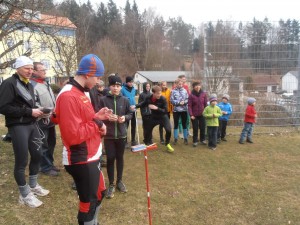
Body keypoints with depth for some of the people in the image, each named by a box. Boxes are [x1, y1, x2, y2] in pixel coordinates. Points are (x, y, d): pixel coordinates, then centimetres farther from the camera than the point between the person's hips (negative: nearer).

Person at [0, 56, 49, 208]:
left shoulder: (28, 84, 15)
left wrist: (37, 111, 4)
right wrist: (29, 112, -21)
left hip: (31, 124, 8)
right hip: (18, 126, -8)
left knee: (37, 154, 15)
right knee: (21, 161, 0)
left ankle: (33, 185, 34)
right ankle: (24, 195, 16)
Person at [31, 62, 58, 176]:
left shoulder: (45, 83, 15)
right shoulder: (32, 85, -16)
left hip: (51, 120, 9)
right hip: (42, 121, -9)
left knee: (51, 143, 19)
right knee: (43, 145, 3)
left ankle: (50, 163, 35)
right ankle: (46, 167, 17)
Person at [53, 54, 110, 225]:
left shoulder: (81, 93, 10)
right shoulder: (69, 96, -22)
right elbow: (73, 135, -28)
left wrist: (97, 117, 2)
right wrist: (97, 124, -16)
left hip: (92, 157, 10)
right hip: (81, 161, -10)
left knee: (99, 193, 26)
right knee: (88, 202, 9)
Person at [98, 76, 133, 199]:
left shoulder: (125, 100, 1)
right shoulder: (103, 100, -6)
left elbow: (130, 114, 9)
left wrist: (125, 117, -11)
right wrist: (107, 117, -19)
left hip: (121, 134, 2)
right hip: (108, 135, -2)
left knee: (120, 158, 14)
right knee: (110, 159, 3)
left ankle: (119, 181, 32)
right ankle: (111, 185, 19)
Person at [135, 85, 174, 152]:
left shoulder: (163, 99, -26)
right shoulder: (148, 98, -16)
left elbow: (165, 111, -25)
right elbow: (143, 104, 4)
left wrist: (157, 108, -37)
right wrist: (135, 106, -12)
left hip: (163, 117, -3)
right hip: (154, 117, 3)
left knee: (168, 130, -20)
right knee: (147, 130, 9)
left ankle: (167, 144, 6)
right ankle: (148, 144, 35)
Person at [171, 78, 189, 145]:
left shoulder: (184, 90, 1)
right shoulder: (173, 91, -5)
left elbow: (187, 99, 2)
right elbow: (172, 101, -8)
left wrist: (184, 102, -16)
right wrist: (179, 103, -16)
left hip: (184, 110, 2)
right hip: (176, 110, -2)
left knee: (184, 124, 10)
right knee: (176, 124, 8)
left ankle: (185, 138, 21)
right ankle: (175, 139, 19)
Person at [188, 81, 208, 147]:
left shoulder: (204, 94, -1)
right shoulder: (191, 95, -7)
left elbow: (206, 104, 3)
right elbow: (189, 106, -8)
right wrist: (191, 115, -14)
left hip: (202, 114, 2)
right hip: (194, 115, -2)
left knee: (202, 128, 10)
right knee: (195, 128, 4)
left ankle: (202, 140, 28)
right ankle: (195, 141, 17)